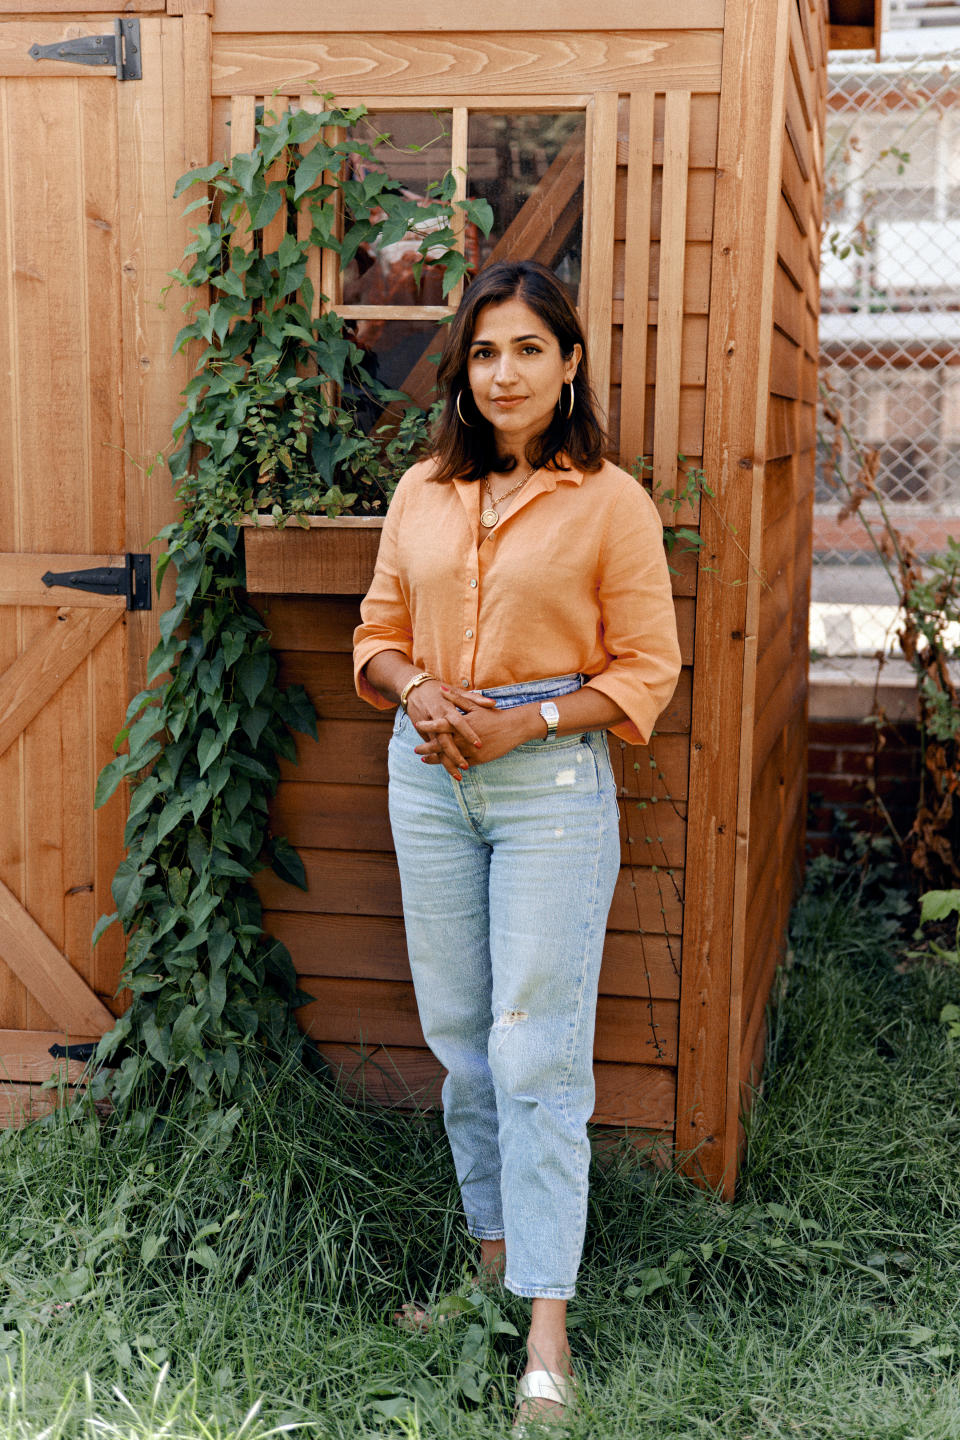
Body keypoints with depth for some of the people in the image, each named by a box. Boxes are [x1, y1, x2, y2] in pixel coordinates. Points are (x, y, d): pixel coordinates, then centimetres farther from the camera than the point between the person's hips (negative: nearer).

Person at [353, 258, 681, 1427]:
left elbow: (646, 671, -5)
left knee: (537, 1047, -4)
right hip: (429, 774, 5)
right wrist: (419, 693, -7)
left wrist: (522, 723, -15)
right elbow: (379, 633, 14)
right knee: (458, 1034, 13)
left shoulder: (611, 502, -5)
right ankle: (496, 1237, 31)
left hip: (551, 780, -5)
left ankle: (546, 1321, 4)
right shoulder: (422, 492, 8)